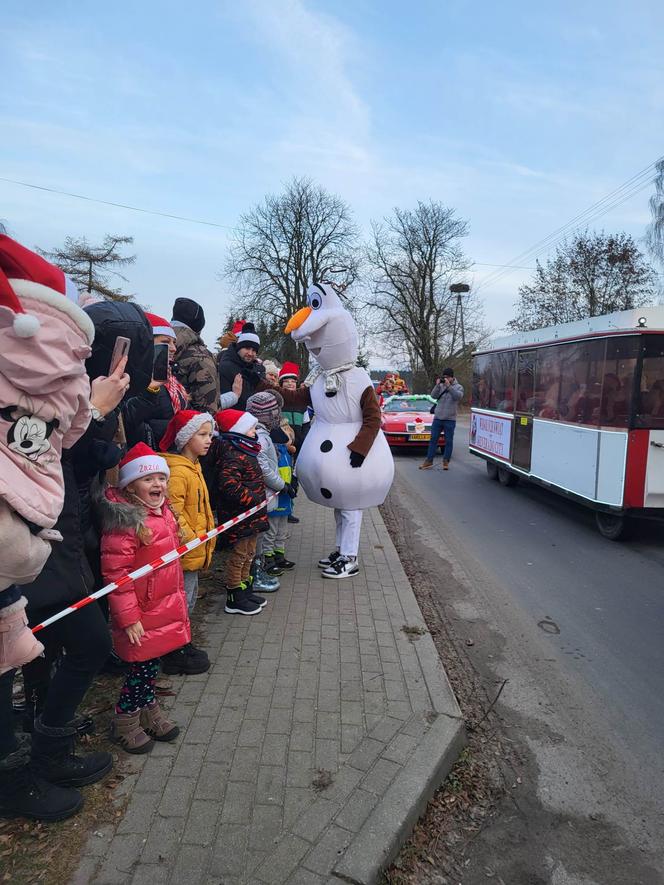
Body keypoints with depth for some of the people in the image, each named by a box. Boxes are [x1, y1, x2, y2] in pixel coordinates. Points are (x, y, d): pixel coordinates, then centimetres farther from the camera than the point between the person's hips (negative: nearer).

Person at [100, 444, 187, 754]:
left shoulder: (163, 513, 6)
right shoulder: (124, 522, -23)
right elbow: (115, 574, -23)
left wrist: (178, 597, 21)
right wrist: (128, 617, -20)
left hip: (165, 607, 8)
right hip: (142, 613, -8)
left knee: (151, 662, 21)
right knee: (142, 665, 7)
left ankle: (149, 711, 41)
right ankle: (125, 723, 30)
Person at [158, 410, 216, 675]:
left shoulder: (193, 466, 11)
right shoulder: (178, 471, -22)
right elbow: (172, 512, -27)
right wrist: (191, 539, -21)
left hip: (194, 551, 10)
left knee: (188, 599, 21)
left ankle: (182, 646, 36)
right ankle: (174, 656, 18)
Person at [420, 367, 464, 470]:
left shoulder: (458, 387, 1)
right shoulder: (441, 386, 9)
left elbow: (458, 396, -18)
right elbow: (433, 396, -2)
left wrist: (449, 386, -23)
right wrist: (437, 385, -13)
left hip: (450, 419, -3)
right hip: (437, 417, 3)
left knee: (449, 441, 4)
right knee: (433, 439, 5)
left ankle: (446, 461, 13)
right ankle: (429, 461, 11)